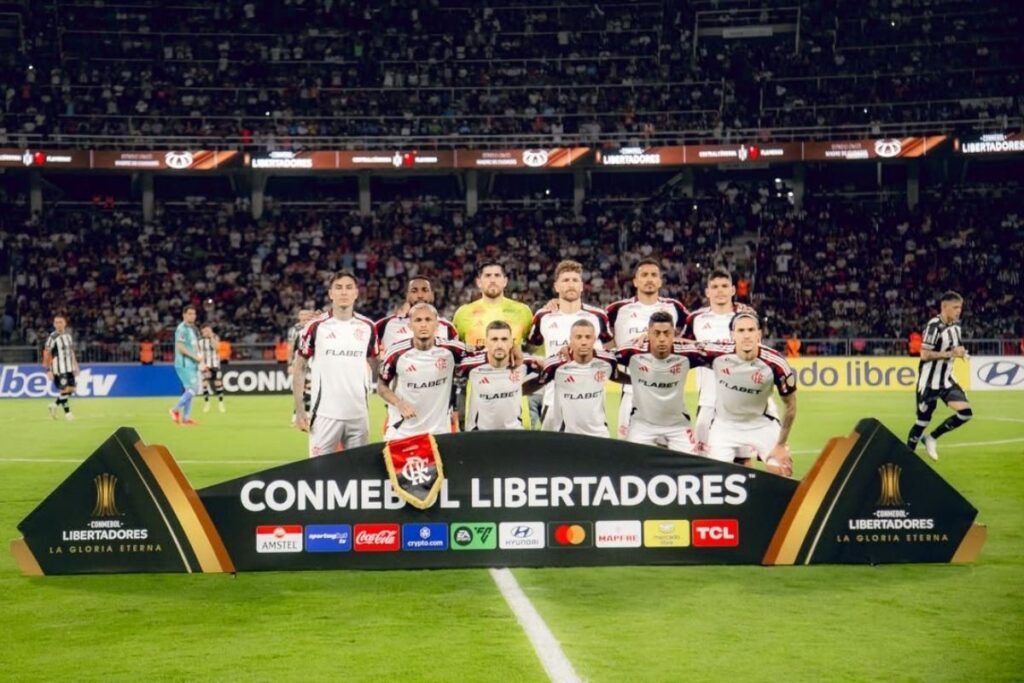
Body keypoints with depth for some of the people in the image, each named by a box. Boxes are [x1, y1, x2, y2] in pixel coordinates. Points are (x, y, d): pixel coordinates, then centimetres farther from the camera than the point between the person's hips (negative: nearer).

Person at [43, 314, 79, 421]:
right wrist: (48, 370, -14)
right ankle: (67, 412, 5)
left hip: (69, 367, 7)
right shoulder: (53, 337, -11)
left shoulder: (68, 335, 10)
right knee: (64, 389, -7)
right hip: (59, 368, -7)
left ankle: (54, 406, 23)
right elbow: (46, 353, -11)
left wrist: (75, 365, 16)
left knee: (71, 389, 7)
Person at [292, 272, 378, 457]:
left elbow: (377, 367, 15)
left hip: (359, 414, 3)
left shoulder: (367, 327, 6)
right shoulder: (316, 326, -2)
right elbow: (299, 368, 2)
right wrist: (299, 410, -4)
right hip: (325, 414, -3)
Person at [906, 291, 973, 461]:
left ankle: (931, 438, 12)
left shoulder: (956, 325, 7)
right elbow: (924, 355, -23)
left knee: (966, 413, -5)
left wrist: (961, 352, -1)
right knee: (923, 421, 1)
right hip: (929, 382, -7)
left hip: (946, 380, 7)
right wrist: (950, 353, -24)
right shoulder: (934, 325, -19)